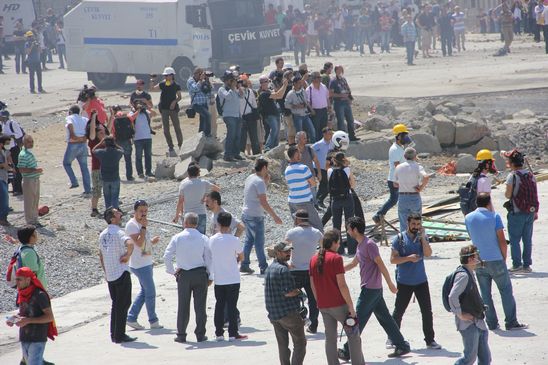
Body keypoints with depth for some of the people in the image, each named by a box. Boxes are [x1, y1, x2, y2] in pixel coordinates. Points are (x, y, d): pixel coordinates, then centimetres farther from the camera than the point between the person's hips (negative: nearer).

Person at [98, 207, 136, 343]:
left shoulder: (103, 234, 11)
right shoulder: (118, 233, -15)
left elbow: (101, 256, 19)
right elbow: (130, 243, -36)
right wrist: (127, 256, -18)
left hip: (109, 275, 8)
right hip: (121, 273, -8)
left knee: (116, 304, 17)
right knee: (123, 304, -2)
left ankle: (114, 334, 18)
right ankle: (119, 335, -3)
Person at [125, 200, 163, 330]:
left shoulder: (141, 224, 13)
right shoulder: (131, 225, -16)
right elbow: (139, 243, -25)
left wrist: (152, 241, 4)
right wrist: (144, 227, -23)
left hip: (147, 263, 10)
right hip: (140, 264, -10)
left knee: (145, 291, 15)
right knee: (150, 292, -2)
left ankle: (131, 318, 18)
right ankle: (153, 322, 8)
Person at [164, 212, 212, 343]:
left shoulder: (177, 238, -4)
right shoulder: (203, 238, -3)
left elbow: (167, 257, -7)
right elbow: (208, 258, -2)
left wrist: (172, 271, 5)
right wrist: (210, 276, 6)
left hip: (183, 275, 0)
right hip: (201, 273, 0)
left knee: (183, 306, 7)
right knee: (200, 305, 6)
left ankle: (181, 335, 10)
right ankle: (200, 335, 7)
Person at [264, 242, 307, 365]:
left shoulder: (269, 269, 13)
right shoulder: (283, 270, -16)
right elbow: (288, 292, -21)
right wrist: (298, 291, -2)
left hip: (273, 313, 8)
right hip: (288, 312, -8)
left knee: (282, 345, 13)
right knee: (300, 342, -1)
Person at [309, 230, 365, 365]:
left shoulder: (314, 260, 9)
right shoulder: (335, 258, -11)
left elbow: (313, 285, 13)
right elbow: (341, 285, -15)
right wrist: (351, 307, -12)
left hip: (323, 306, 6)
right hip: (338, 304, -6)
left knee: (330, 338, 10)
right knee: (353, 335, 4)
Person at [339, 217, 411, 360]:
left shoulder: (369, 245, -15)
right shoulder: (360, 245, 15)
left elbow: (381, 265, -16)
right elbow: (353, 264, 29)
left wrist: (390, 284, -16)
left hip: (370, 289, -9)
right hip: (374, 289, 9)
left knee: (358, 320, -3)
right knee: (385, 318, 10)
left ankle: (347, 352, 2)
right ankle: (401, 346, 12)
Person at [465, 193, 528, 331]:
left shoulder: (468, 218, 3)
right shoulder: (494, 216, -9)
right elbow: (502, 242, -10)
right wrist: (504, 258, 3)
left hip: (479, 262, 4)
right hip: (496, 260, -4)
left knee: (485, 294, 9)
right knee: (506, 290, 5)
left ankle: (492, 323, 9)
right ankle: (511, 322, 3)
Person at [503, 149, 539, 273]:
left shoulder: (512, 176, -12)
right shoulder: (531, 175, 6)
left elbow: (508, 195, -13)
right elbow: (535, 195, 8)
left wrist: (507, 192, 10)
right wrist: (535, 212, 14)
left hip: (517, 212, -6)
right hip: (530, 212, 6)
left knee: (514, 239, 3)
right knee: (527, 239, 11)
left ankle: (517, 265, 0)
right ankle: (527, 265, 13)